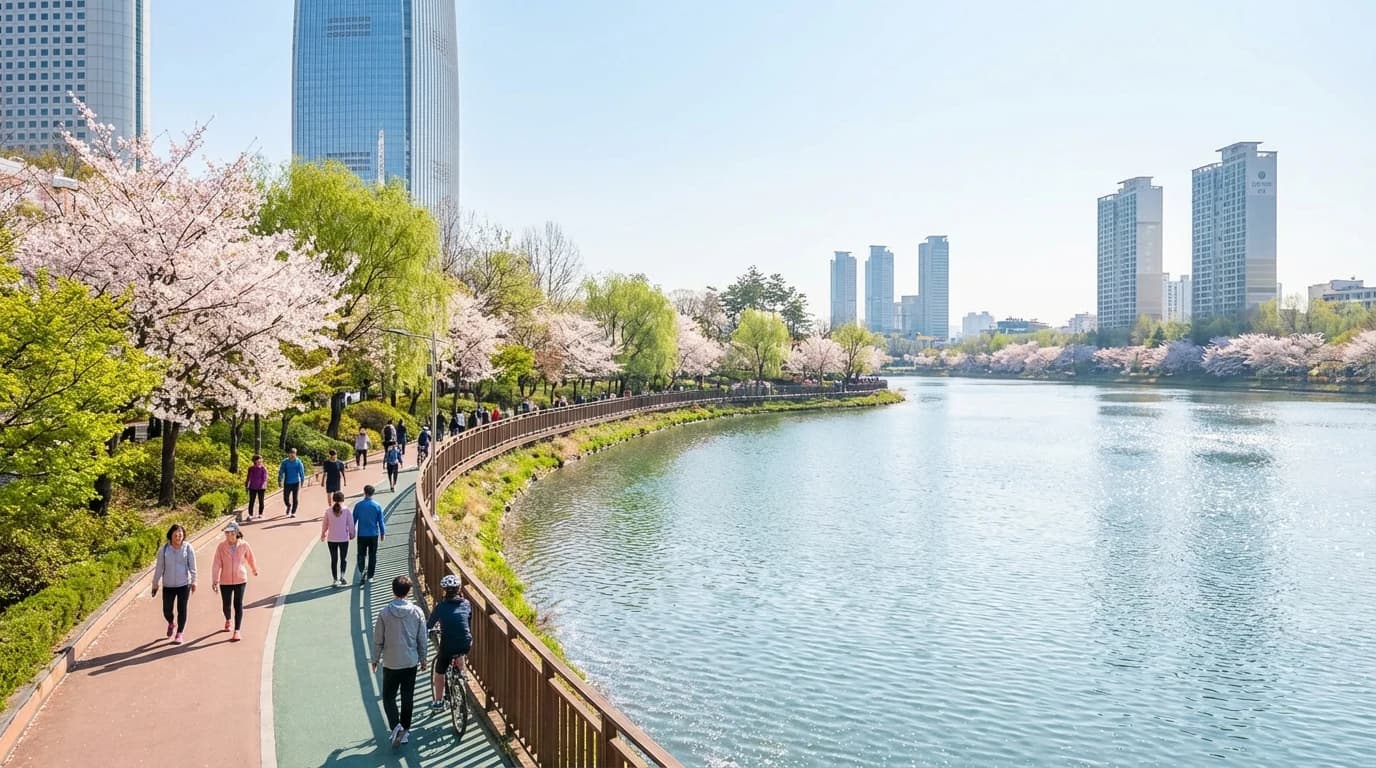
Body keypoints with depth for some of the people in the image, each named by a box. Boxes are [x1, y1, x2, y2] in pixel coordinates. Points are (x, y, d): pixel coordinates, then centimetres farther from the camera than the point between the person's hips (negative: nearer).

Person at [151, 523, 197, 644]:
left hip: (184, 584, -1)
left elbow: (192, 566, -1)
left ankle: (179, 634, 16)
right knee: (167, 610, 7)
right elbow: (159, 568, 4)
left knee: (182, 610, 3)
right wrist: (155, 584, 7)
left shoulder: (188, 548, -4)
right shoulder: (163, 549, -2)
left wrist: (194, 582, -3)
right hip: (168, 585, 1)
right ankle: (171, 624, 40)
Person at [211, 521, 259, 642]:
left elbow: (250, 558, 10)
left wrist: (254, 570, 25)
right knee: (226, 605, 14)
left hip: (240, 580, -1)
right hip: (225, 581, 1)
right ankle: (227, 620, 47)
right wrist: (215, 580, -19)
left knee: (238, 605, -7)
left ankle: (237, 631, -1)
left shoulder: (244, 545, -7)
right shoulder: (221, 546, -9)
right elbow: (217, 564, -11)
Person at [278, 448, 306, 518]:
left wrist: (302, 481, -4)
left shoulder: (298, 462, -6)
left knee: (295, 498, 1)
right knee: (286, 498, 3)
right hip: (287, 483, 1)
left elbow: (302, 472, -3)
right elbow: (281, 471, 2)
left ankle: (293, 512, 13)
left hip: (296, 483, -1)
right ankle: (289, 506, 35)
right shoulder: (285, 462, -2)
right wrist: (280, 480, -2)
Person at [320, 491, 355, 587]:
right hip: (344, 539, -1)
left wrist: (323, 534, 23)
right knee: (343, 559, 12)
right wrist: (351, 534, 12)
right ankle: (342, 575, -7)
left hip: (331, 539, 1)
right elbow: (350, 524, -5)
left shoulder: (328, 511, -4)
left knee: (334, 560, 11)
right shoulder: (347, 510, -9)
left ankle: (334, 580, 15)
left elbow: (325, 524, 6)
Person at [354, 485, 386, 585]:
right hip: (374, 534, 1)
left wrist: (352, 532, 14)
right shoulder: (377, 506, -5)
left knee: (361, 555, 9)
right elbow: (381, 521, 0)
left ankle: (362, 571, -14)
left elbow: (354, 520, 1)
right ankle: (370, 576, 13)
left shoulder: (358, 505, -6)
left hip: (362, 534, 0)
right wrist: (382, 533, 11)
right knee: (372, 556, 10)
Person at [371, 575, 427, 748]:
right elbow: (422, 639, 0)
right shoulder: (417, 611, -7)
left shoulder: (385, 612, -12)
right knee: (407, 698, 14)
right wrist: (423, 658, 14)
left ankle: (396, 725, -9)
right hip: (411, 663, 2)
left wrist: (375, 659, 10)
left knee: (388, 697, 11)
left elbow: (378, 640, -4)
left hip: (390, 664, -2)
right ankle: (405, 730, 20)